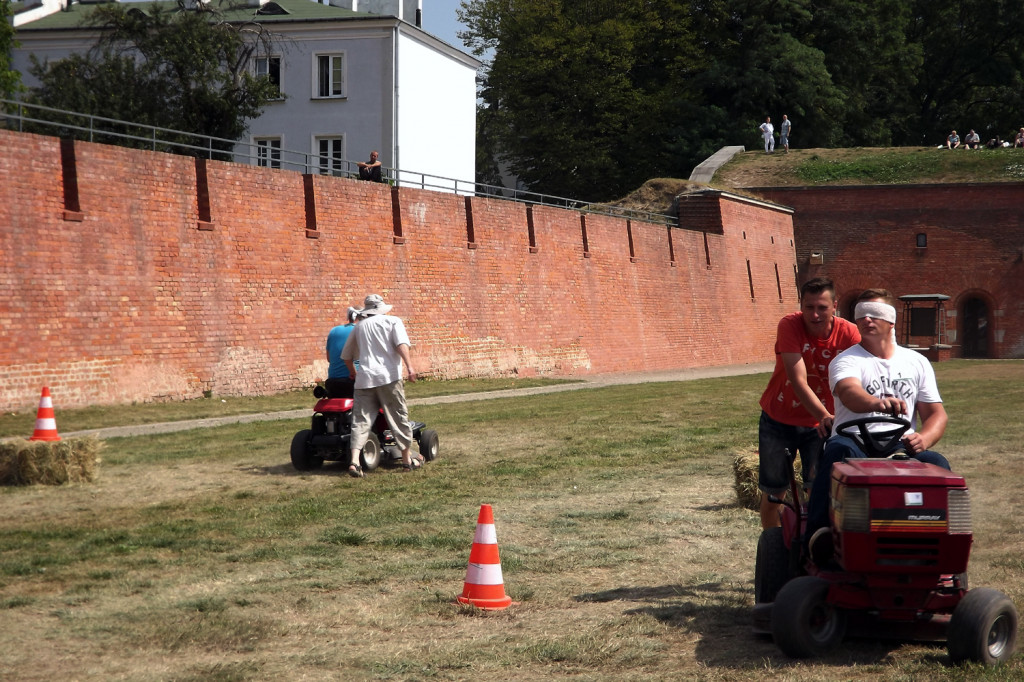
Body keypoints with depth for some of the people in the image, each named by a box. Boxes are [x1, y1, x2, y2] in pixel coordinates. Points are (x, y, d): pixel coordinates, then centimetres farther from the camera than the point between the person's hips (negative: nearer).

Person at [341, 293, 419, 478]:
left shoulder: (360, 326, 20)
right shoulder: (393, 321, 9)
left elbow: (346, 355, 25)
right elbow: (401, 344, -9)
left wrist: (354, 373, 41)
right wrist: (409, 366, -18)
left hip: (364, 378, 3)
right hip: (388, 376, -3)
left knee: (361, 419, 0)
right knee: (398, 416, 7)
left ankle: (354, 461, -15)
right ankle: (407, 459, 14)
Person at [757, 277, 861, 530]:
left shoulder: (848, 333, -17)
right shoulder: (790, 326, -21)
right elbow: (799, 381, -30)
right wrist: (824, 416, -44)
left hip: (819, 423, 1)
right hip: (778, 421, 0)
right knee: (773, 493, 5)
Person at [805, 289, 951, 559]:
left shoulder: (917, 362, 19)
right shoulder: (847, 361, 5)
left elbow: (936, 414, 15)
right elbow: (849, 393, -19)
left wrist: (923, 438, -10)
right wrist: (877, 402, -44)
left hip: (901, 447, 3)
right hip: (855, 441, -3)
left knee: (937, 464, -28)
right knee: (838, 451, -37)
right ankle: (819, 530, -45)